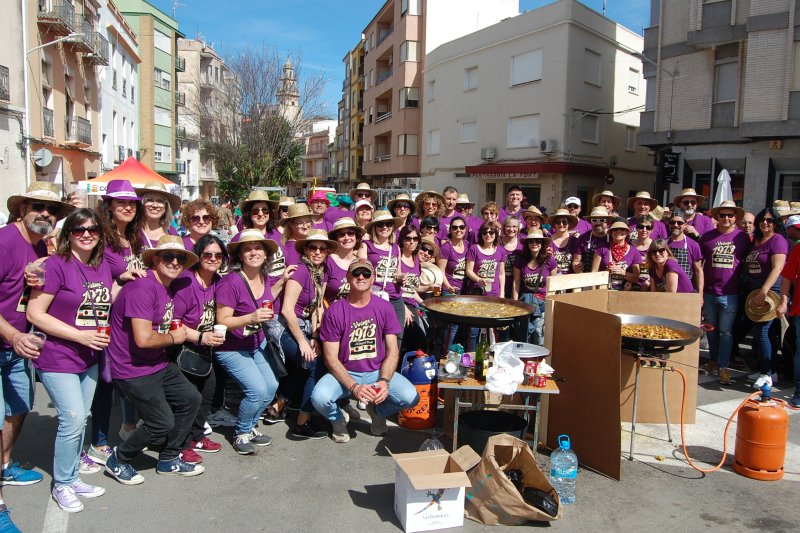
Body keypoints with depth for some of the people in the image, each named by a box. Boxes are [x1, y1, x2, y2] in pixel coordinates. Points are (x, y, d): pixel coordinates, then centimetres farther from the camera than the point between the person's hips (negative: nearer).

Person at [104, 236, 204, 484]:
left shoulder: (167, 287, 8)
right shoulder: (143, 288, -23)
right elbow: (143, 339, -29)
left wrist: (179, 331, 7)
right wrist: (174, 338, -12)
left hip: (159, 363, 10)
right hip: (133, 370, -10)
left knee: (191, 399, 8)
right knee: (162, 423, -8)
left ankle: (169, 459, 24)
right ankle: (118, 461, 18)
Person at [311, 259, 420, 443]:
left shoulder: (384, 307, -2)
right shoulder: (334, 311, -9)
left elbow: (392, 350, -2)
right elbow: (331, 358, -10)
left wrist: (384, 381, -19)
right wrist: (354, 387, -23)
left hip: (377, 371, 2)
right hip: (344, 373, -2)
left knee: (411, 397, -23)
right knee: (319, 398, -32)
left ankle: (377, 410, 13)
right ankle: (338, 419, 7)